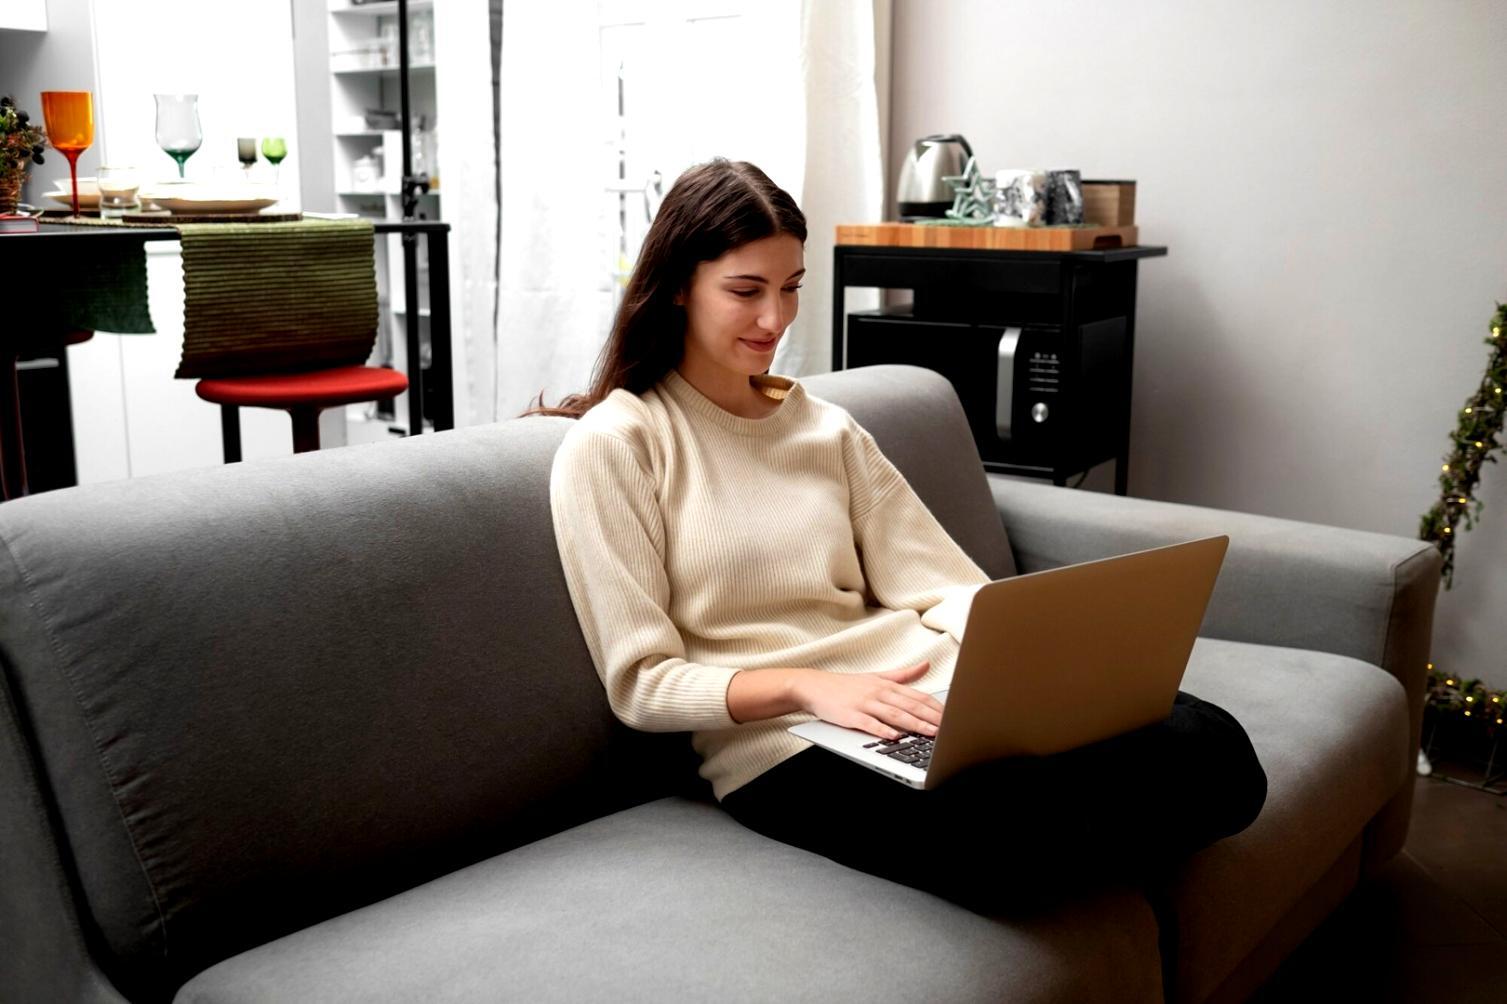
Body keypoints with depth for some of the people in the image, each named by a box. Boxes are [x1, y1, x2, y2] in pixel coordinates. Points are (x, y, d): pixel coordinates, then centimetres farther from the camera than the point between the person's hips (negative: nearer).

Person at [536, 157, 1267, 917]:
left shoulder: (827, 429, 19)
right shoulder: (612, 445, 1)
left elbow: (943, 588, 10)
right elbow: (642, 683, -4)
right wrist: (805, 686, -19)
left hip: (924, 694, 5)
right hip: (782, 741, -5)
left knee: (1210, 747, -21)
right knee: (1039, 824, -35)